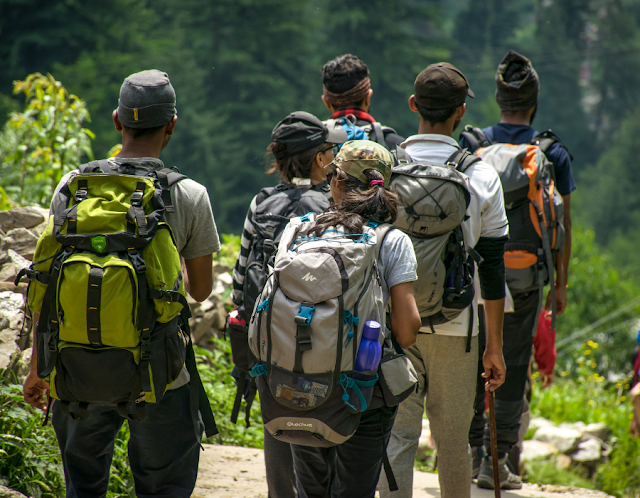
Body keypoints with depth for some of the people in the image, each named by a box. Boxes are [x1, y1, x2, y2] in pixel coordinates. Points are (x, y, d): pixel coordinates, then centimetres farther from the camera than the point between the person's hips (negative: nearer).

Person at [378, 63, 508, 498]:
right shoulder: (482, 177, -3)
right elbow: (492, 266, -1)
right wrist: (495, 345, 6)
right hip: (455, 328, 0)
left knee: (397, 437, 3)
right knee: (453, 441, 10)